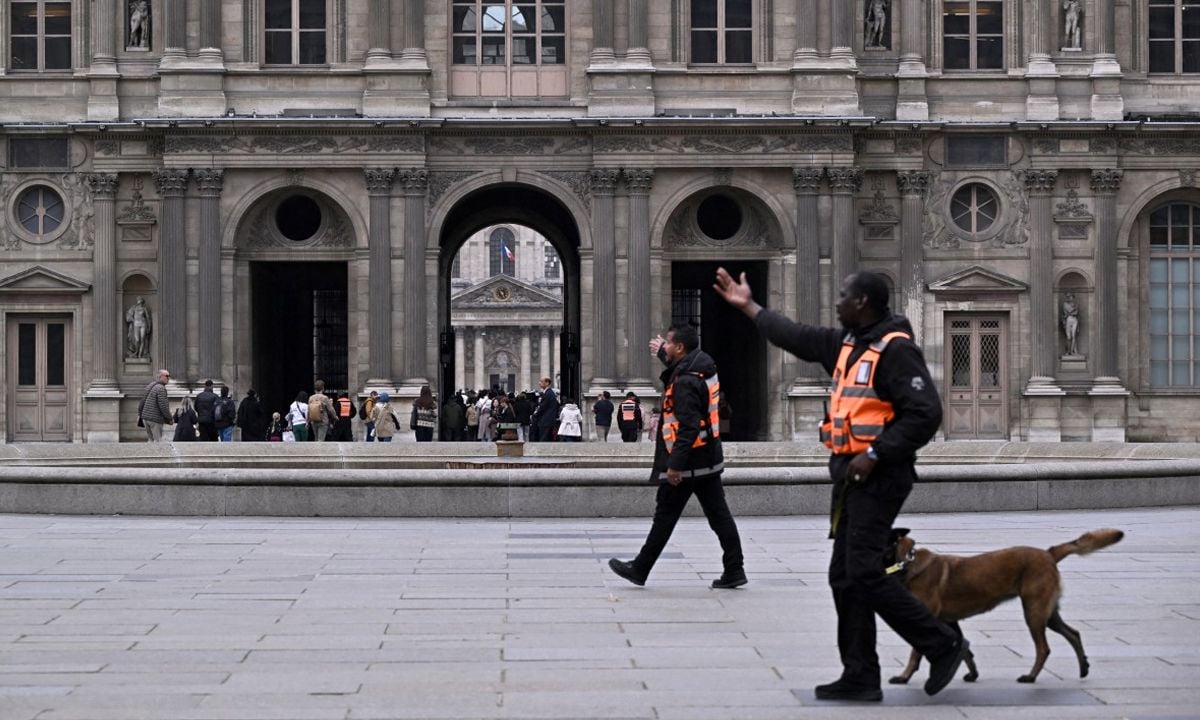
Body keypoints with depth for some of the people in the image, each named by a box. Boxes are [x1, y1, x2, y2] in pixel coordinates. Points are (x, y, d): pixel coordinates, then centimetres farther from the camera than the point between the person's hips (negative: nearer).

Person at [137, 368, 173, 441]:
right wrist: (169, 418, -9)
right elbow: (163, 406, -19)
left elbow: (142, 401, 17)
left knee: (150, 439, 15)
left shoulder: (149, 386, 12)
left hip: (145, 417, 8)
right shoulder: (161, 388, -15)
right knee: (157, 440, -4)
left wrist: (139, 414, 25)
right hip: (156, 419, -8)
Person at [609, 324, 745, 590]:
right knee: (719, 515, 7)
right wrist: (662, 352, 47)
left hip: (686, 463, -9)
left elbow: (688, 427, -25)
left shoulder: (685, 382, -20)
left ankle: (639, 570, 13)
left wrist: (675, 464, -24)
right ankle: (734, 570, 6)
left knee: (665, 517, 2)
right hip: (708, 461, 9)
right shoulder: (704, 368, 8)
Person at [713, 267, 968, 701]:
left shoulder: (895, 350, -15)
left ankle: (942, 645, -3)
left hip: (877, 476, -10)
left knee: (863, 573, -15)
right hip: (850, 474, 10)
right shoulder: (847, 343, 13)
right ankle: (860, 677, 13)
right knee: (845, 576, 9)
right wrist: (748, 307, 32)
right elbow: (798, 338, 27)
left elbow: (925, 413, -22)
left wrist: (875, 454, -22)